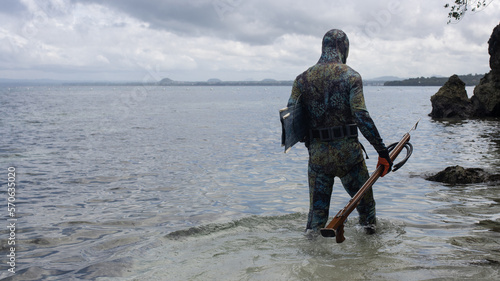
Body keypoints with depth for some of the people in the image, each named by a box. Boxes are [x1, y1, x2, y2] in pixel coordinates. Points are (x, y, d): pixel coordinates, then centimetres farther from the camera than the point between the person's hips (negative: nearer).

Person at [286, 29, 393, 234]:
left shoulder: (302, 79, 5)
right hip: (347, 151, -3)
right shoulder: (350, 76, -6)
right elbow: (361, 117, -16)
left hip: (317, 153, 3)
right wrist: (382, 150, -13)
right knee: (364, 200, 16)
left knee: (317, 208, 12)